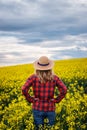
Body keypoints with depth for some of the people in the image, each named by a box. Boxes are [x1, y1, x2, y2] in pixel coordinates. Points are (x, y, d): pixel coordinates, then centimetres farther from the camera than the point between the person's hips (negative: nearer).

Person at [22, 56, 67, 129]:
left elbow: (24, 89, -21)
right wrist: (56, 100, -5)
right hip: (50, 109, 1)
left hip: (38, 108, 0)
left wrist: (31, 100, -8)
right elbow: (64, 90, -14)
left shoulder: (33, 77, -9)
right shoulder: (54, 78, -6)